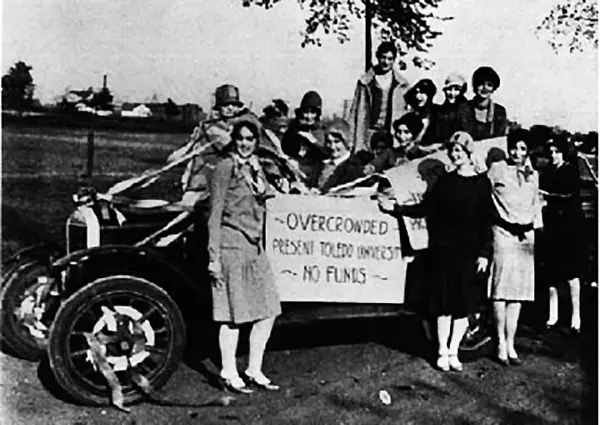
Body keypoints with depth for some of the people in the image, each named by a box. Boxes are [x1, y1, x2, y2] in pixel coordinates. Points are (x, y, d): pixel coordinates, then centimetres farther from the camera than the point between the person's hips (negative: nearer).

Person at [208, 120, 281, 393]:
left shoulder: (256, 169, 15)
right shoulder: (225, 168, -7)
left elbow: (261, 206, 13)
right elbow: (215, 215, -10)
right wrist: (214, 257, -14)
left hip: (255, 247, 8)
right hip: (231, 245, -8)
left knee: (268, 311, 7)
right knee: (234, 313, -2)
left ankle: (254, 371, 19)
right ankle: (229, 374, 11)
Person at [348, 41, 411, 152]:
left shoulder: (402, 84, 8)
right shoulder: (365, 82, 6)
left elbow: (405, 114, 11)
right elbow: (356, 111, 6)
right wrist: (354, 142, 0)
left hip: (393, 134, 1)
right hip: (370, 133, 0)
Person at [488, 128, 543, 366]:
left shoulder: (533, 175, 14)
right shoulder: (496, 170, -2)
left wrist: (536, 226, 16)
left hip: (526, 236, 5)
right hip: (503, 233, -5)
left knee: (518, 292, 5)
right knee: (501, 289, -4)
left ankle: (511, 344, 10)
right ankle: (501, 344, 3)